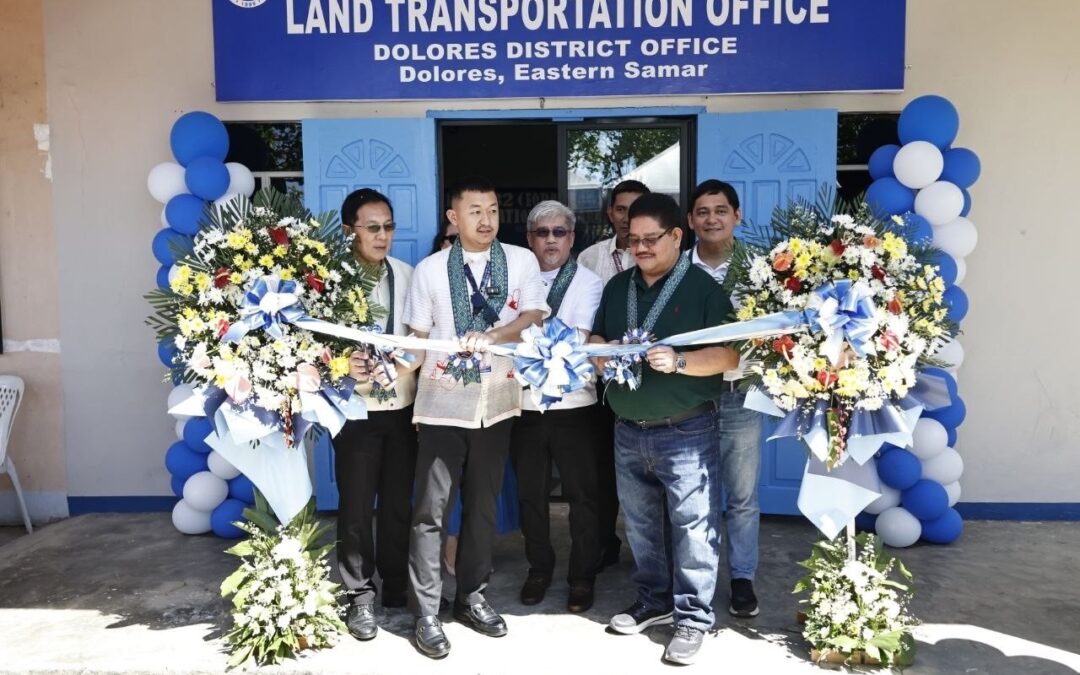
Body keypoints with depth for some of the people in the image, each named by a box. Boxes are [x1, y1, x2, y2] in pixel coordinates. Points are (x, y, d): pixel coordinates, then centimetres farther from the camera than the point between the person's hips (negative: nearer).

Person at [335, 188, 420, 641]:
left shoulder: (406, 275, 4)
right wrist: (344, 365, -30)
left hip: (403, 405, 4)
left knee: (398, 501, 14)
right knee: (356, 505, 6)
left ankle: (397, 586, 31)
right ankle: (360, 596, 22)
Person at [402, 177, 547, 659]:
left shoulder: (520, 260, 3)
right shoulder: (431, 269, 0)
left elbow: (534, 317, -7)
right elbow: (418, 335, 2)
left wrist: (489, 336, -21)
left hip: (496, 401, 2)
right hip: (442, 402, -2)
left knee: (483, 506, 13)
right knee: (431, 511, 0)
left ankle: (472, 598, 29)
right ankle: (426, 614, 11)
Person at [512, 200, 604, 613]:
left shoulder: (588, 282, -2)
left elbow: (577, 340, -15)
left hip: (573, 404, -3)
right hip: (524, 403, 3)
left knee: (581, 495, 7)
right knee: (531, 493, 14)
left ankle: (582, 577, 23)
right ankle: (539, 569, 33)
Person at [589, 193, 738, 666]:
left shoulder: (703, 288, -6)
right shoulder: (617, 287, 11)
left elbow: (730, 356, -12)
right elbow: (595, 341, 15)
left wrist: (679, 361, -26)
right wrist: (604, 353, -8)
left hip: (686, 432, -5)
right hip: (628, 431, 6)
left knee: (692, 528, 0)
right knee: (641, 524, 16)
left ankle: (693, 618, 15)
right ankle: (654, 600, 34)